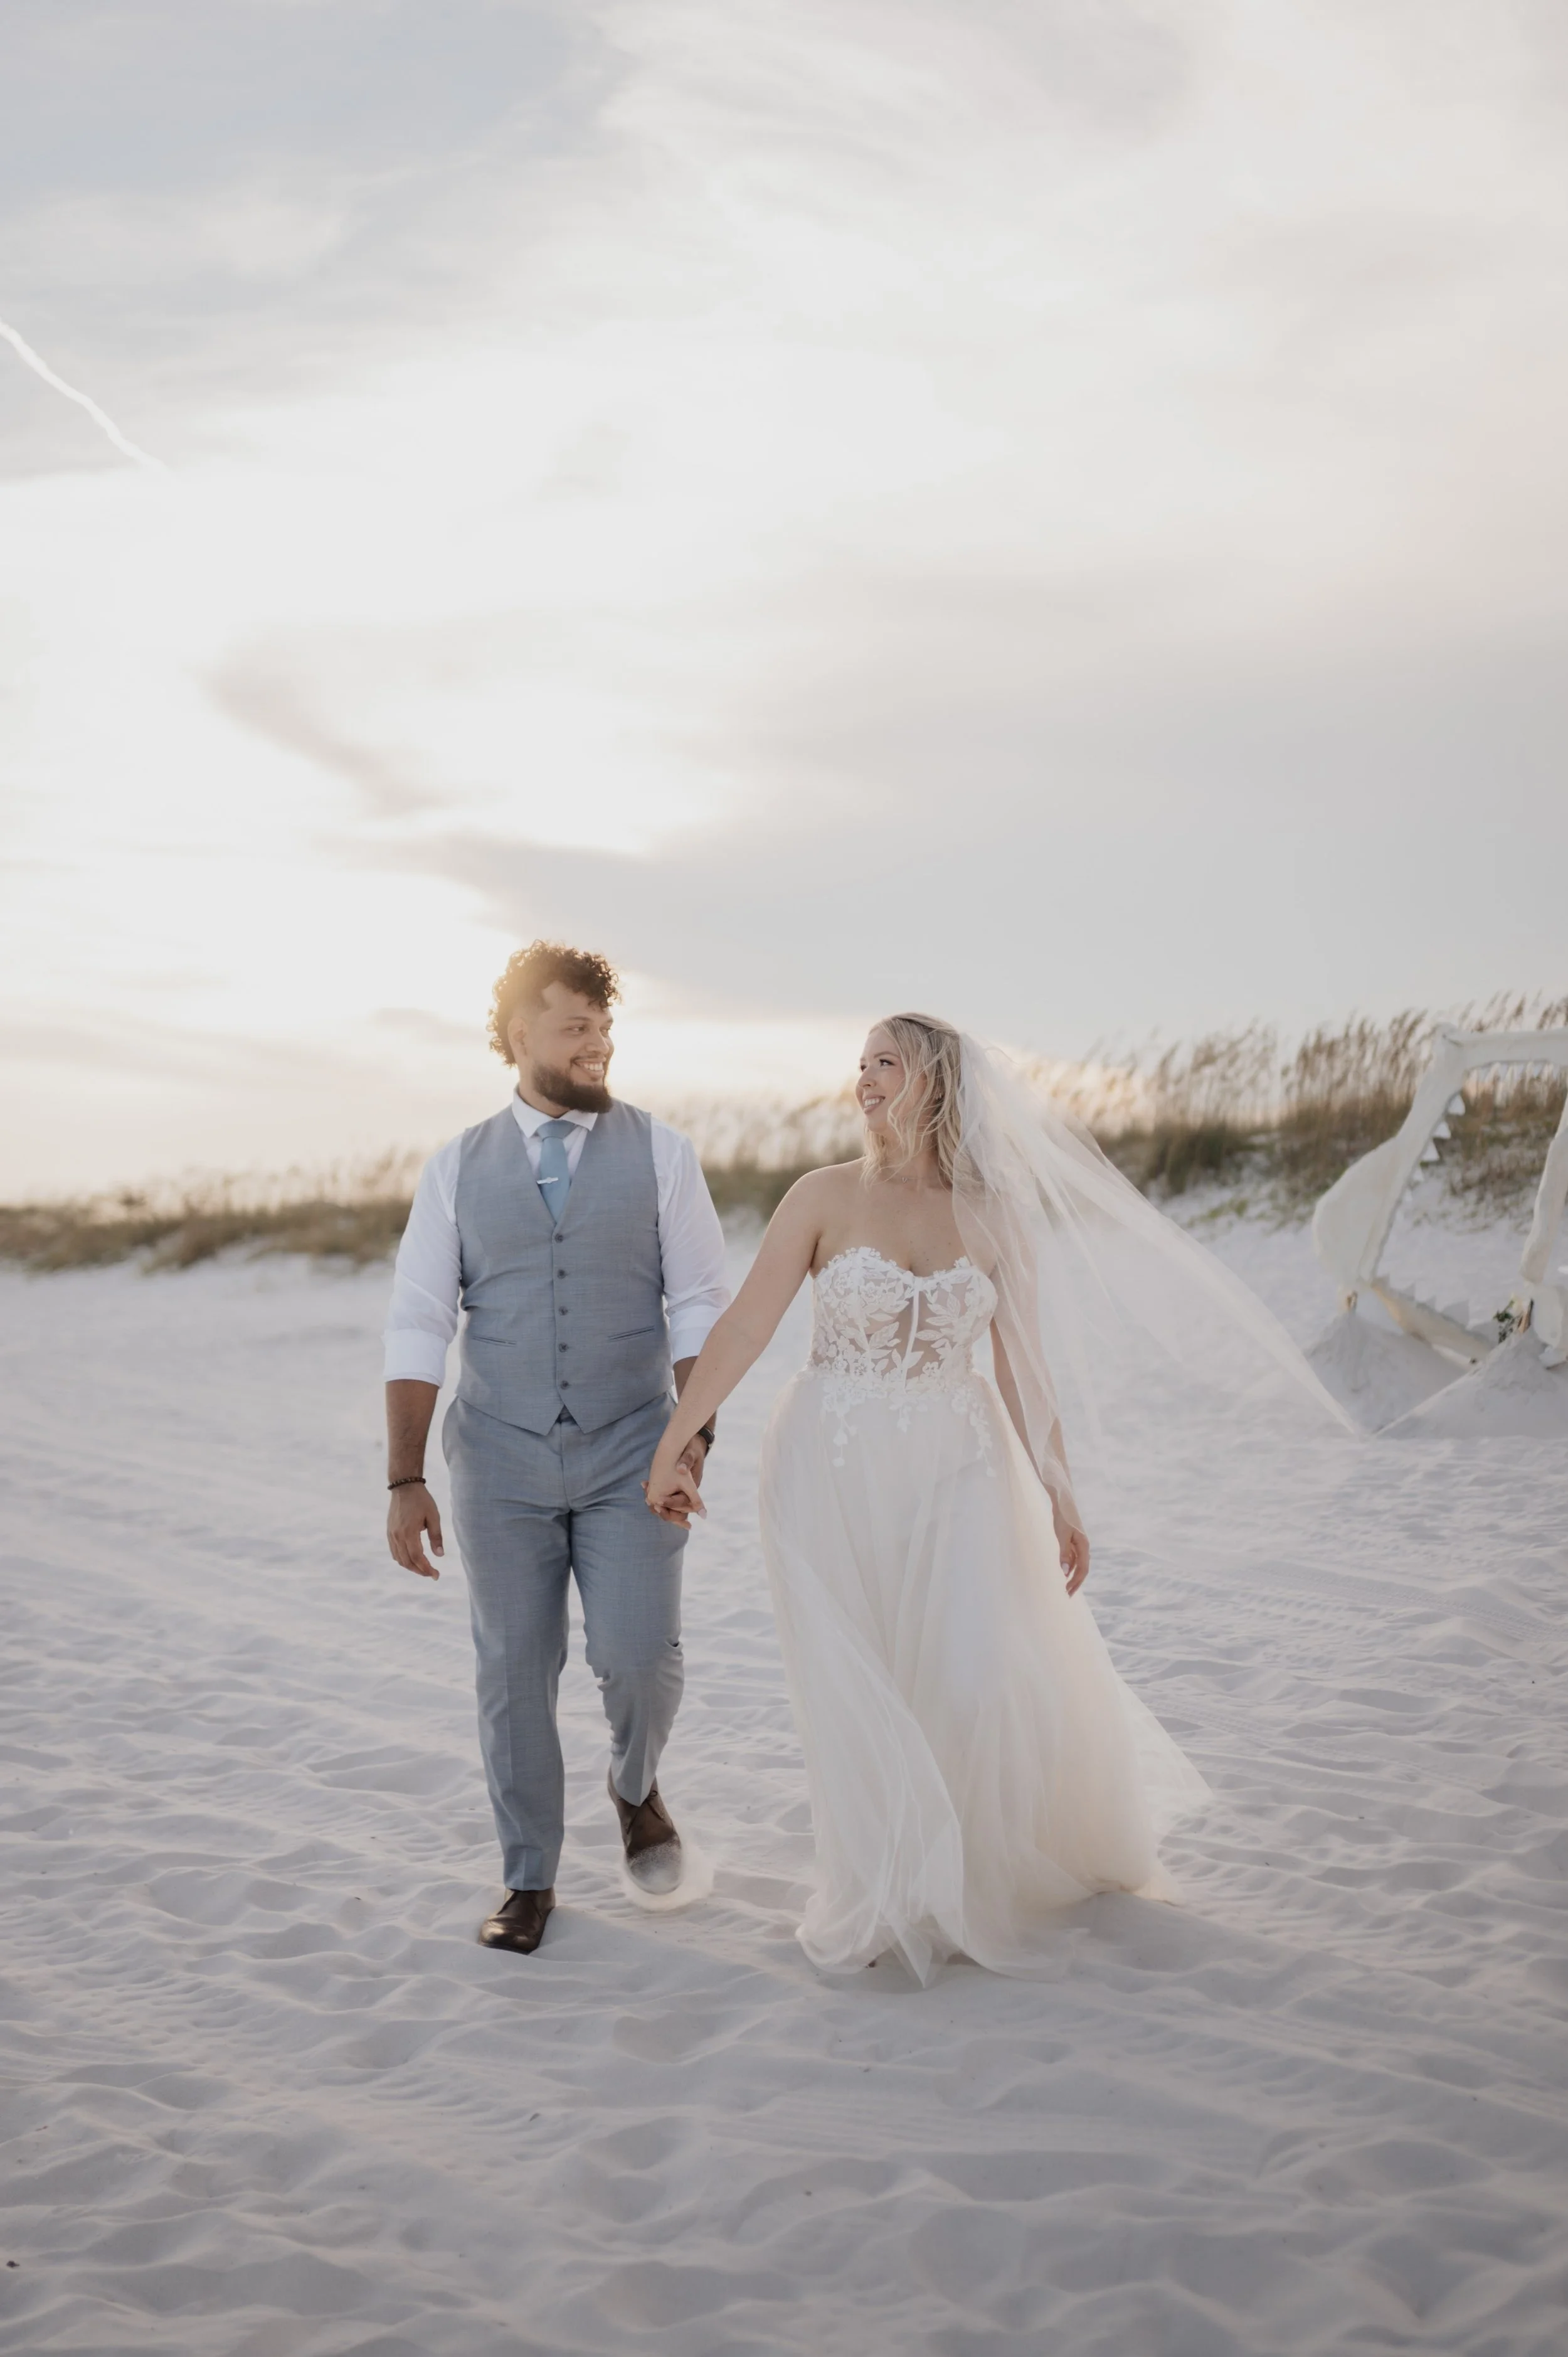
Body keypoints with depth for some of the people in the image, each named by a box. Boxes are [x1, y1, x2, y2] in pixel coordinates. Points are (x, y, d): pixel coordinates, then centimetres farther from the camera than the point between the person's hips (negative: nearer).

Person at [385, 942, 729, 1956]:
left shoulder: (661, 1153, 1)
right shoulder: (458, 1168, 3)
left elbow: (699, 1308, -2)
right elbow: (419, 1329, 1)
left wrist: (696, 1432, -15)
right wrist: (406, 1480, -5)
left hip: (629, 1456, -1)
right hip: (502, 1462, 1)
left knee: (642, 1657, -8)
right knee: (515, 1671, 6)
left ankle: (637, 1786, 27)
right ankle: (530, 1881, 24)